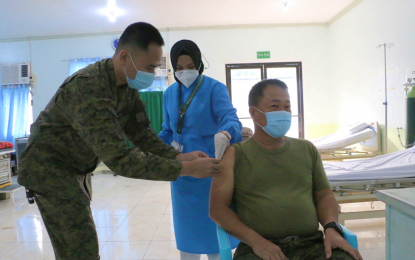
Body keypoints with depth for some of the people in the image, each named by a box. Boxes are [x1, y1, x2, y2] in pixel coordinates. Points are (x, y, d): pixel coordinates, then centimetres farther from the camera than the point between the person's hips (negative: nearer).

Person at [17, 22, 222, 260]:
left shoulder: (127, 84, -6)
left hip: (77, 169, 8)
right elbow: (119, 158, -39)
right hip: (51, 169, -8)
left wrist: (177, 156, -21)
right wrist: (186, 169, -36)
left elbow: (140, 132, -5)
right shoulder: (89, 89, -34)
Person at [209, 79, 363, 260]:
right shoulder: (235, 155, 4)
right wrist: (254, 240, -14)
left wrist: (331, 228, -2)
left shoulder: (307, 149, 15)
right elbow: (218, 207, -1)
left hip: (312, 244, 4)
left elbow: (324, 195, 18)